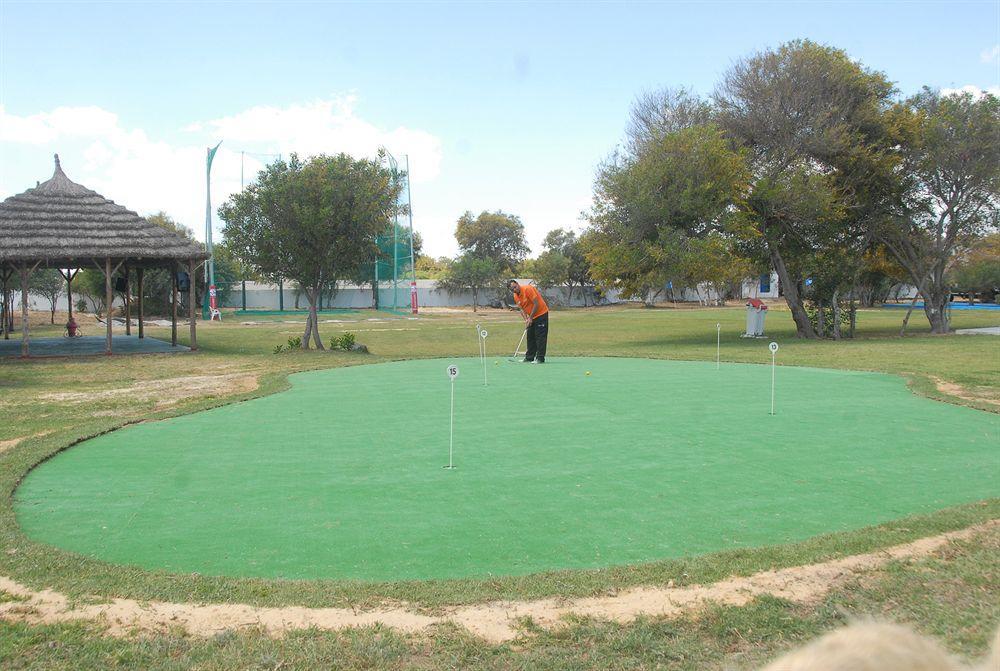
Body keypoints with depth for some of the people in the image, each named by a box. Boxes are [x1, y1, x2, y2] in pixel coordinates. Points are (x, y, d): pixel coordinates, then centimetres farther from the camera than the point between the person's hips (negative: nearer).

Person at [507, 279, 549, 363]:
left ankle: (540, 358, -6)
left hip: (541, 314, -8)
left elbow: (536, 304, -23)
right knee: (530, 337, 9)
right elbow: (522, 309, 7)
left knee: (540, 337, -8)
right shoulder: (516, 296, 2)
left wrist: (530, 318, -19)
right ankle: (529, 358, 15)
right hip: (531, 317, 8)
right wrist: (526, 320, -10)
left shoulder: (528, 289, -22)